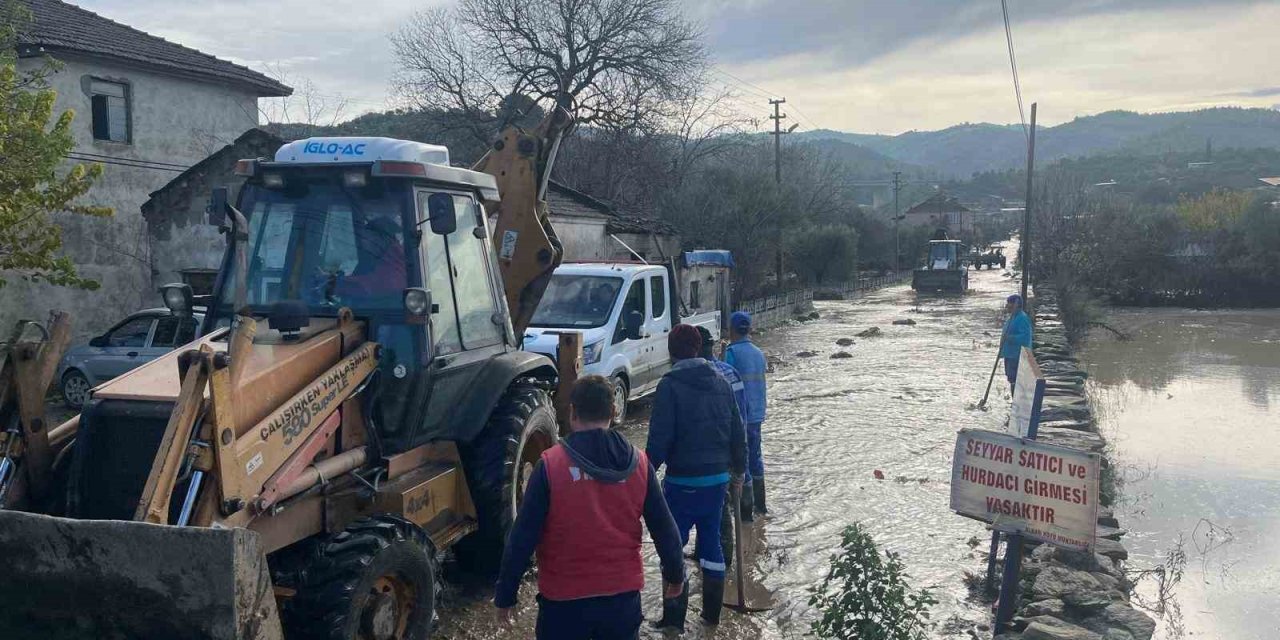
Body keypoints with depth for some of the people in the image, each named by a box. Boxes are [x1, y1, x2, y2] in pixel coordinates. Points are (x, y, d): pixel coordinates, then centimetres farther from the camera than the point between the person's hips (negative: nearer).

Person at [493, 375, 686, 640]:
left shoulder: (551, 464, -14)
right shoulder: (639, 463, -5)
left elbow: (522, 538, -12)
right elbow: (665, 529, 2)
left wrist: (505, 595, -1)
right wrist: (675, 574, 19)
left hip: (564, 600, -2)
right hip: (622, 596, 3)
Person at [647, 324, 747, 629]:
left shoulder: (670, 385, -14)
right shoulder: (721, 381, 5)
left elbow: (659, 438, -18)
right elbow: (738, 431, 9)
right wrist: (739, 468, 21)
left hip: (683, 481, -6)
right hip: (718, 477, 6)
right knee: (711, 540, 17)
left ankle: (674, 617, 8)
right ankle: (712, 612, 25)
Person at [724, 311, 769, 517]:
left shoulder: (733, 351, -13)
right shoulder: (758, 353, 9)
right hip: (757, 414, 7)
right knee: (756, 457, 16)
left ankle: (746, 507, 3)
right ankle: (760, 504, 25)